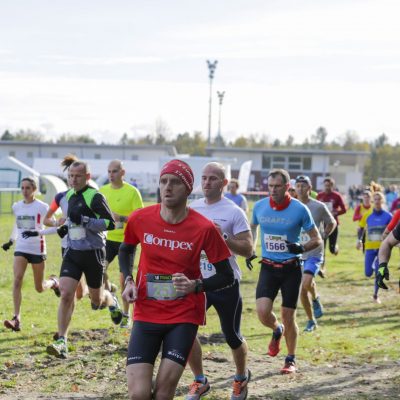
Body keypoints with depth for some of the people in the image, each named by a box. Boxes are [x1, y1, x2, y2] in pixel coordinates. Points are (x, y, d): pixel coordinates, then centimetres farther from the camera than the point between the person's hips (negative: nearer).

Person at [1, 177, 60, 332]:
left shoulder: (42, 207, -8)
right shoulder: (16, 207, 6)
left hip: (37, 249, -3)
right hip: (21, 249, 3)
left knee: (39, 288, 8)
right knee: (17, 280, -17)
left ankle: (53, 282, 44)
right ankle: (16, 319, -20)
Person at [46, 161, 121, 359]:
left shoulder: (95, 197, -14)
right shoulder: (70, 195, 8)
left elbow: (110, 223, -20)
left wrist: (83, 220, -28)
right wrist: (66, 226, 10)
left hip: (93, 253, -5)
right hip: (72, 253, 5)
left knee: (96, 299, 11)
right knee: (66, 294, -13)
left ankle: (112, 302, 49)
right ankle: (62, 341, -13)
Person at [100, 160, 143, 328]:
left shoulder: (132, 192, -7)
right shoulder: (102, 191, 6)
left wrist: (121, 218, -22)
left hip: (126, 240, -3)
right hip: (108, 238, 3)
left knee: (124, 279, 2)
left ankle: (126, 315, 17)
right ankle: (108, 291, 11)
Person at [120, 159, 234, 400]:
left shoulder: (204, 228, -11)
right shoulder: (140, 219, -4)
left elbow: (227, 276, -2)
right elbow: (125, 250, 19)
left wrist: (196, 286, -19)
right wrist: (128, 282, 2)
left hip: (184, 316, -2)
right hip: (146, 314, 2)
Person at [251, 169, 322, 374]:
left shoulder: (299, 209, -11)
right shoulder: (260, 206, -2)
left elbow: (317, 239, -4)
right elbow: (253, 227, 20)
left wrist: (302, 248, -24)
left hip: (291, 268, -2)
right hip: (268, 266, 2)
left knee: (288, 316, 2)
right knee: (262, 312, -15)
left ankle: (291, 359, 23)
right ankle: (277, 330, 22)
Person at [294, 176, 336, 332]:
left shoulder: (319, 207, -6)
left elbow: (332, 223, 10)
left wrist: (324, 235, -5)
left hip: (314, 253, -3)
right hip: (297, 254, 3)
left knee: (306, 283, -25)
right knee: (302, 291, 6)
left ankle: (316, 299, 7)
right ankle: (311, 321, 22)